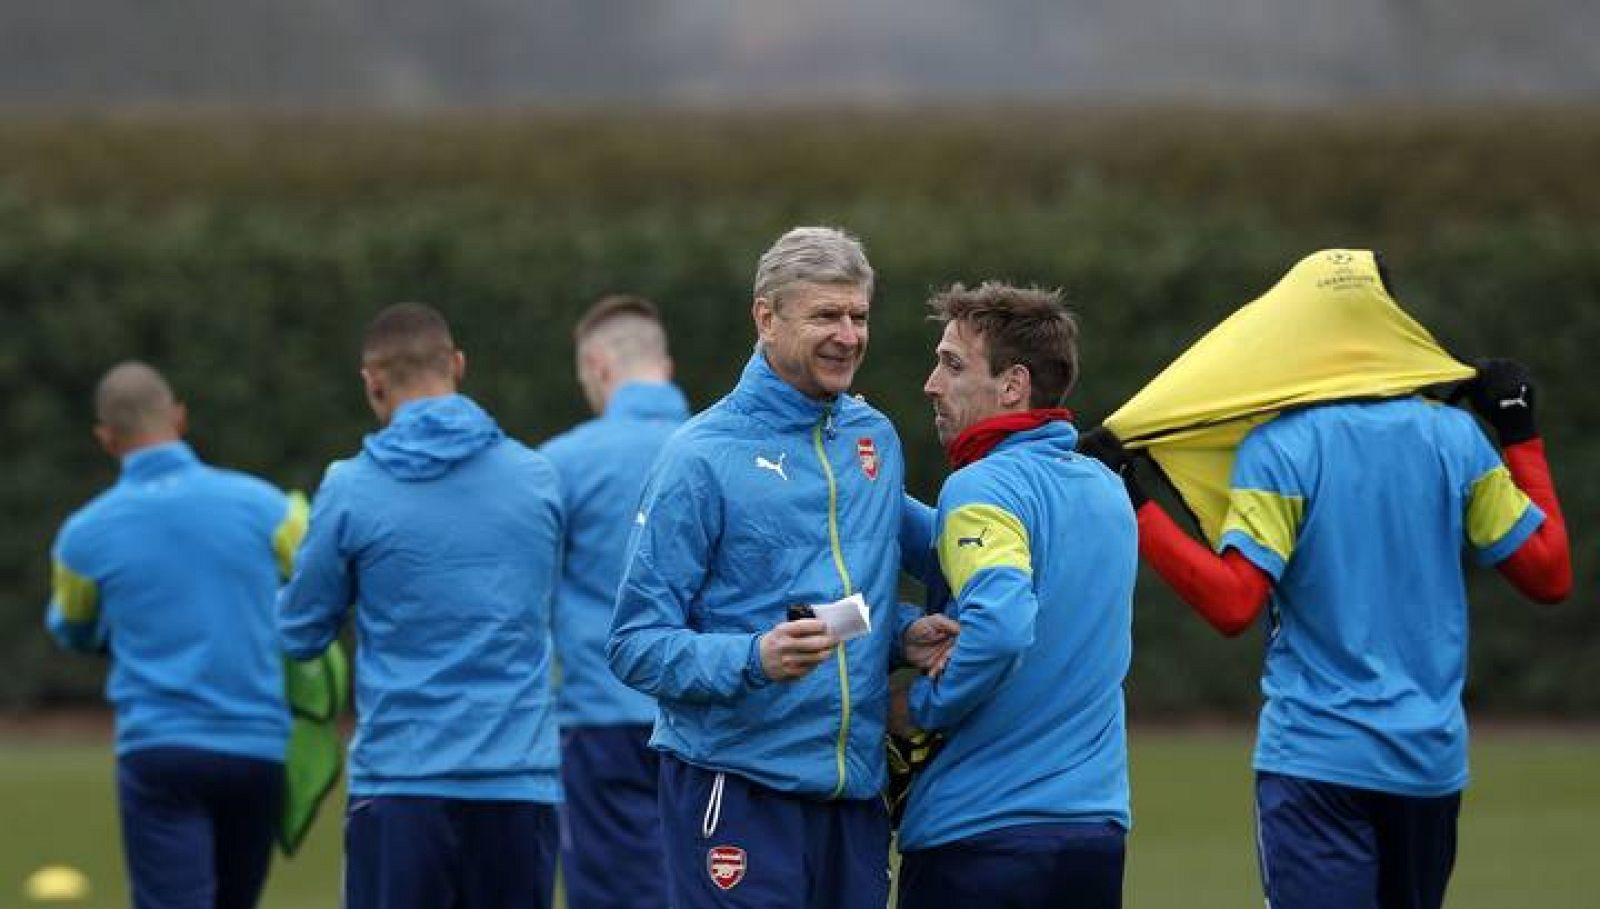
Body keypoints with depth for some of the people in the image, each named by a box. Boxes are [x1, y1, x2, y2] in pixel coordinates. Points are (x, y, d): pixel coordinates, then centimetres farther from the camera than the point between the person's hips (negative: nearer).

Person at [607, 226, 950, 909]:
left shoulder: (877, 440, 12)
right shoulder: (704, 455, -7)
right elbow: (637, 646, -9)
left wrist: (906, 631, 3)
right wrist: (756, 660, -24)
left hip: (857, 794, 6)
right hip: (736, 789, -6)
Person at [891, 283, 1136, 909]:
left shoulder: (982, 488, -13)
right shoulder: (1105, 488, 11)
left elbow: (1000, 622, -29)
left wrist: (921, 706, -13)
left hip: (977, 831, -7)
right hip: (1097, 824, 7)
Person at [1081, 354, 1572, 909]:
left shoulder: (1277, 447, -8)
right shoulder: (1455, 436, 5)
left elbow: (1232, 604, -17)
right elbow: (1551, 575, 11)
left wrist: (1135, 508, -11)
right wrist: (1520, 435, 20)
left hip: (1318, 758, -5)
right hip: (1435, 757, 5)